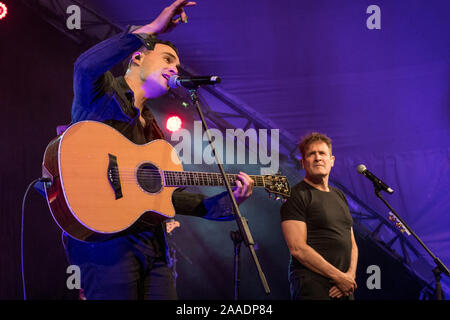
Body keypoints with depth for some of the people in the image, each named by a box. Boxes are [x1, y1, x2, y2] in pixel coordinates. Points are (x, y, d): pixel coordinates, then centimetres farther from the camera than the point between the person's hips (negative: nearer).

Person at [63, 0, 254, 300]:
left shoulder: (152, 128, 27)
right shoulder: (103, 94, 6)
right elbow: (86, 66, -20)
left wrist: (224, 201, 16)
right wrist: (152, 29, -16)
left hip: (151, 243, 8)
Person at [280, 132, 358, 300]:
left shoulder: (339, 196, 18)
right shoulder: (296, 195, -5)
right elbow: (298, 249, -14)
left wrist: (350, 275, -1)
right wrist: (338, 276, -13)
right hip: (313, 286, -7)